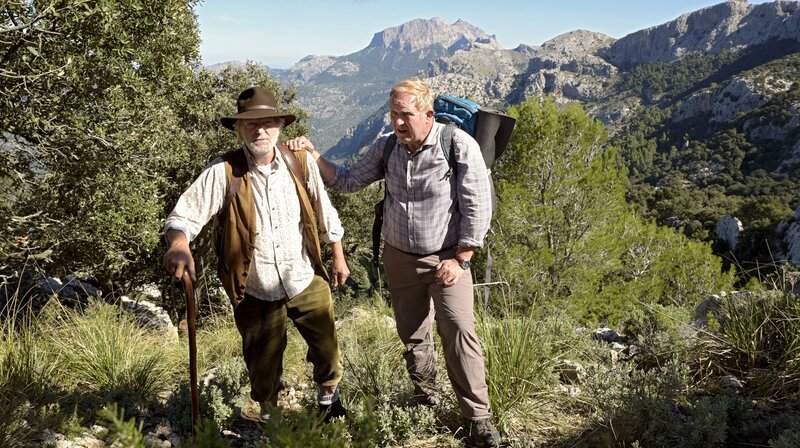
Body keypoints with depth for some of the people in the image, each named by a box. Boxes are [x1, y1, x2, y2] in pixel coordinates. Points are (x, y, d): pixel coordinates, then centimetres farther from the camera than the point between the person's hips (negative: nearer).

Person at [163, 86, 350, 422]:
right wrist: (179, 244, -44)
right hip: (256, 293, -2)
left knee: (327, 348, 18)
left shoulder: (301, 163, -8)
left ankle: (328, 394, 51)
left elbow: (325, 213, 3)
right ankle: (267, 414, 47)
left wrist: (338, 257, 9)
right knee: (263, 364, 16)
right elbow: (185, 214, -23)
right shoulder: (223, 172, -16)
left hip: (307, 281, 2)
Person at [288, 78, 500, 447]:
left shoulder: (459, 145, -15)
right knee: (413, 334, 14)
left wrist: (460, 259, -14)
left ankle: (478, 417, 1)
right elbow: (348, 181, 9)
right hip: (400, 257, 4)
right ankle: (425, 393, 38)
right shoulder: (387, 147, -1)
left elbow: (477, 207, -13)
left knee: (459, 332, -12)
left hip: (447, 258, -4)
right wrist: (313, 157, -5)